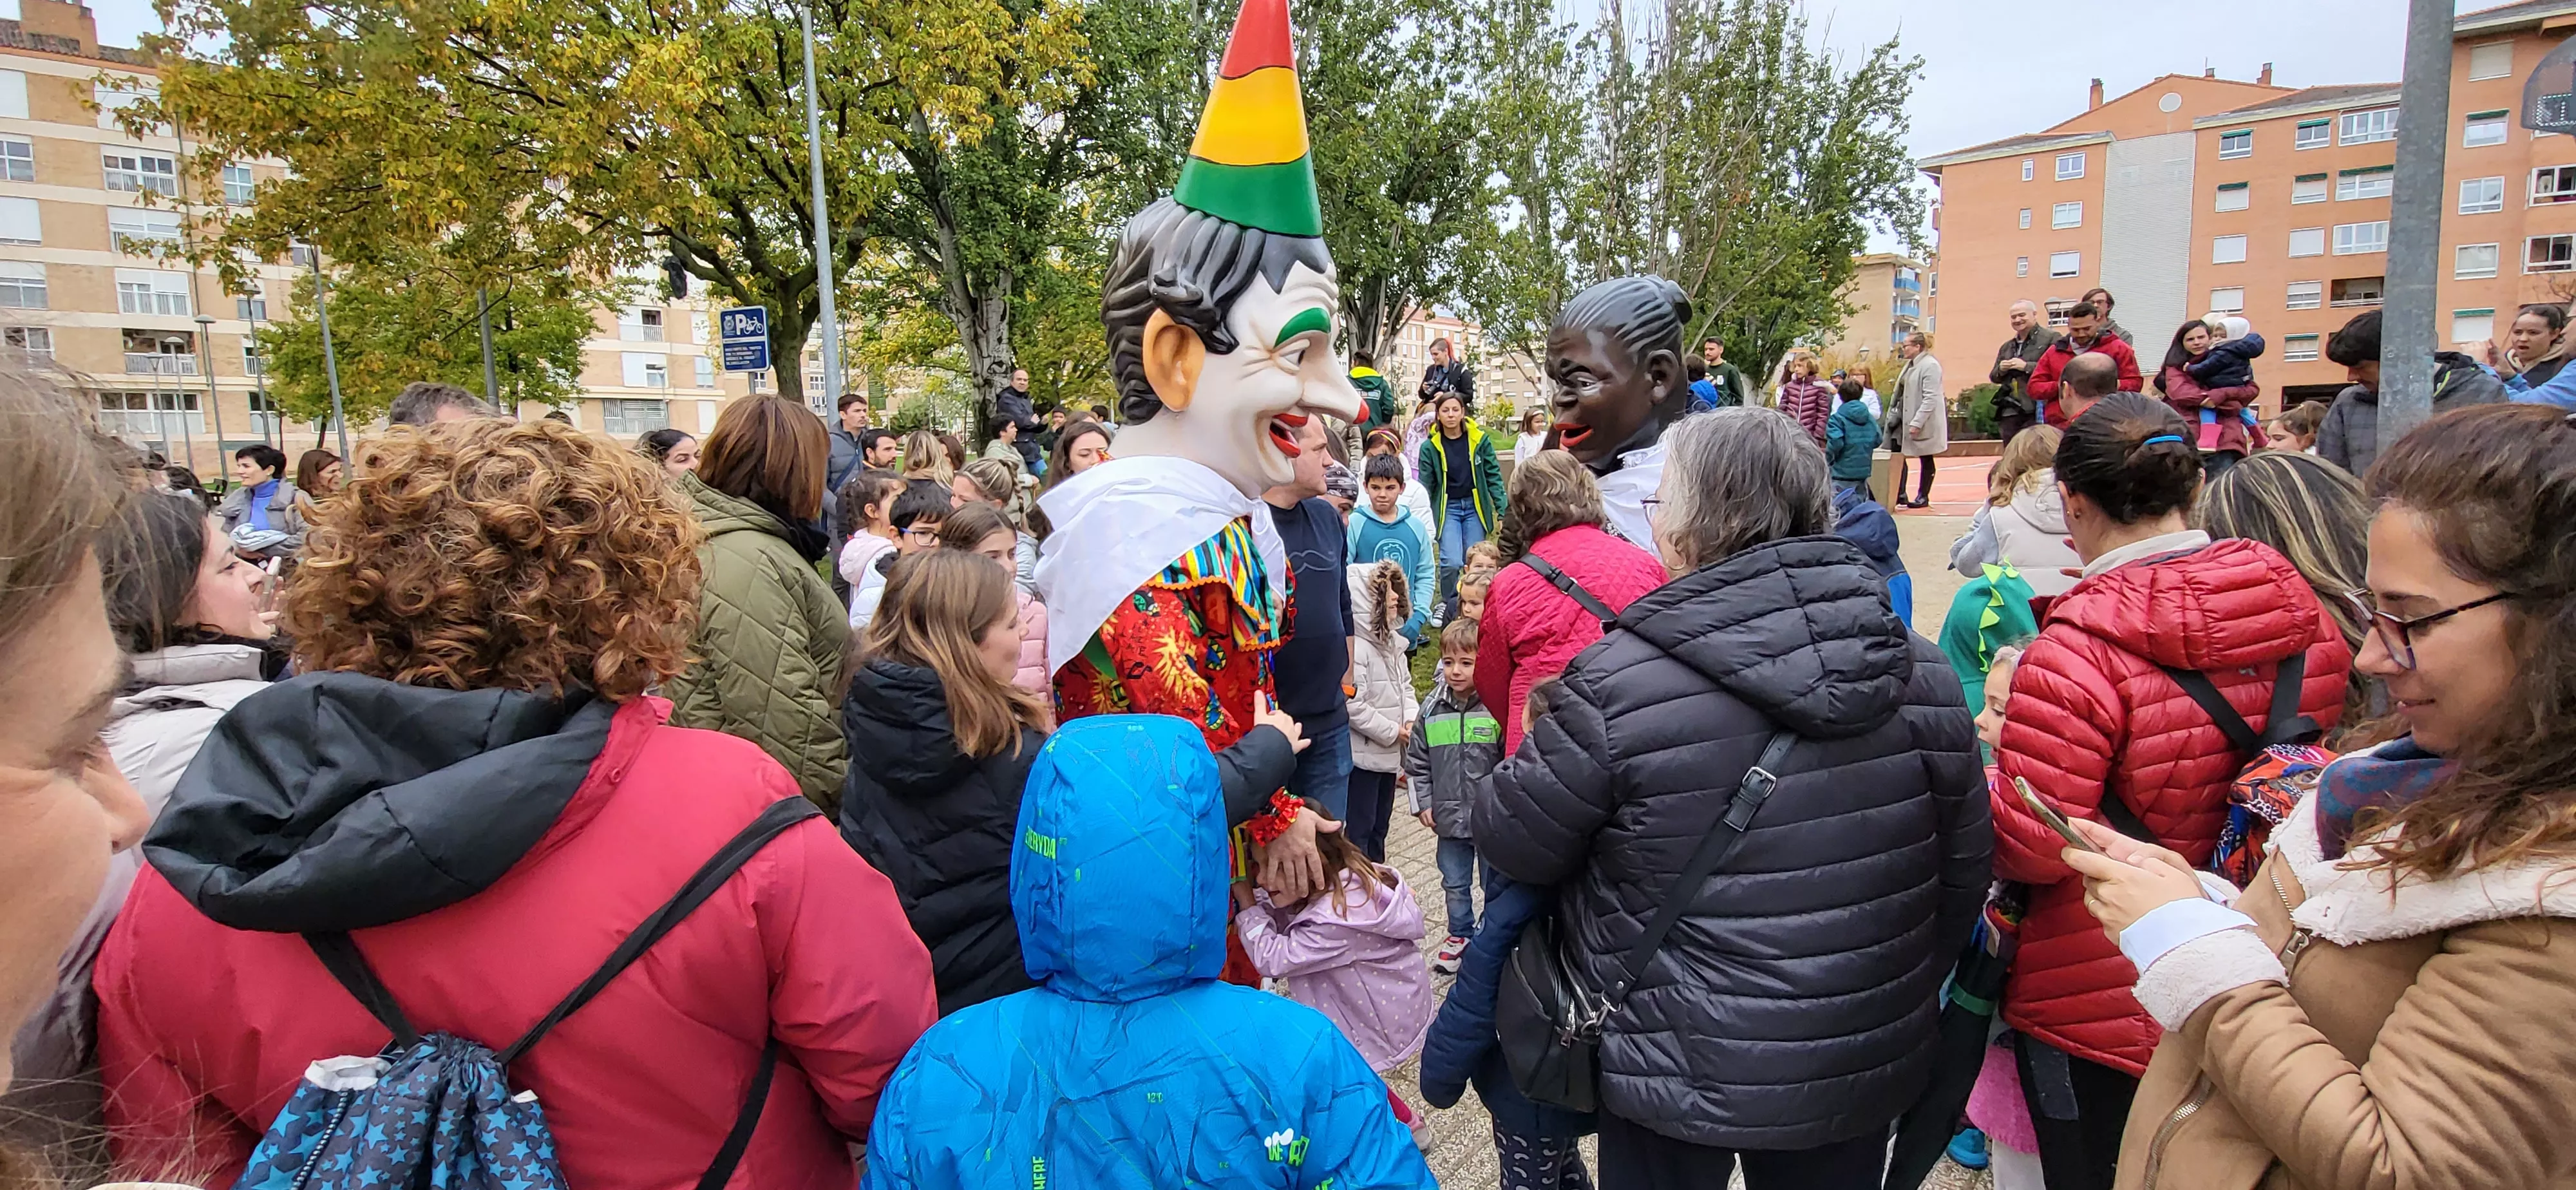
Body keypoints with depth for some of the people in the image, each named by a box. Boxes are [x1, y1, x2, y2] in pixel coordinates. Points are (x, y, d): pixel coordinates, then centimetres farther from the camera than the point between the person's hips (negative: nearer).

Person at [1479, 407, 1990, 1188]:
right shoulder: (1921, 671, -6)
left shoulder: (1619, 683, -22)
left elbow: (1509, 843, -11)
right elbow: (1961, 874, 3)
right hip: (1870, 1071, 4)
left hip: (1686, 1075, -4)